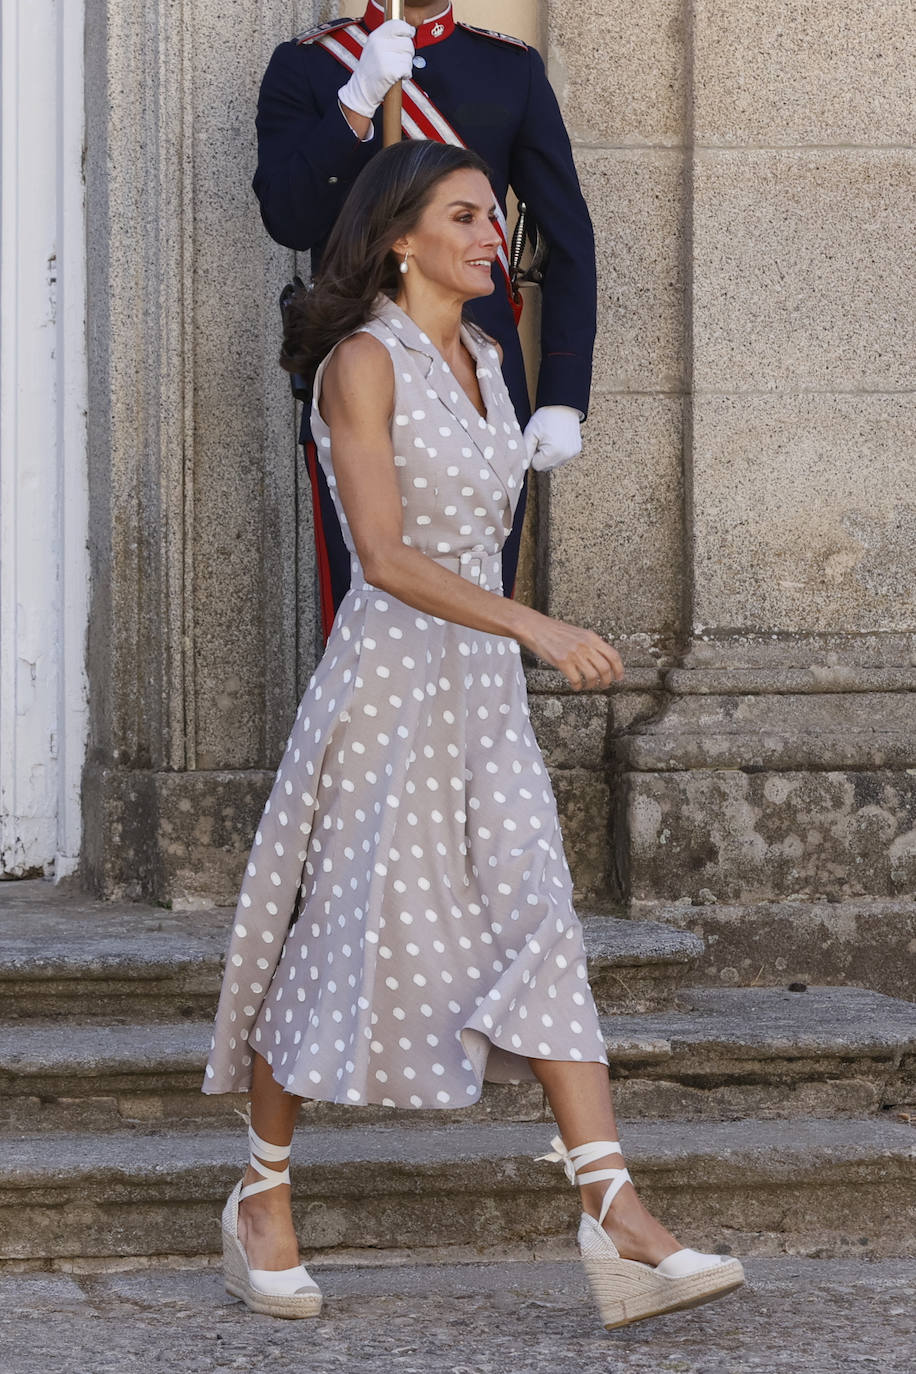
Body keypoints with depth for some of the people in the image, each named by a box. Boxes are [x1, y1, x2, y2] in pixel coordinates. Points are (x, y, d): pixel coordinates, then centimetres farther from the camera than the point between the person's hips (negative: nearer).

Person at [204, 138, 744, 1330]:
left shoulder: (480, 359, 12)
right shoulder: (363, 362, -12)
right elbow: (384, 554, -21)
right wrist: (535, 628, -28)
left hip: (486, 688, 6)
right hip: (390, 677, -6)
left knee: (539, 927, -5)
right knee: (346, 935, 3)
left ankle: (620, 1225, -15)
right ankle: (263, 1200, 21)